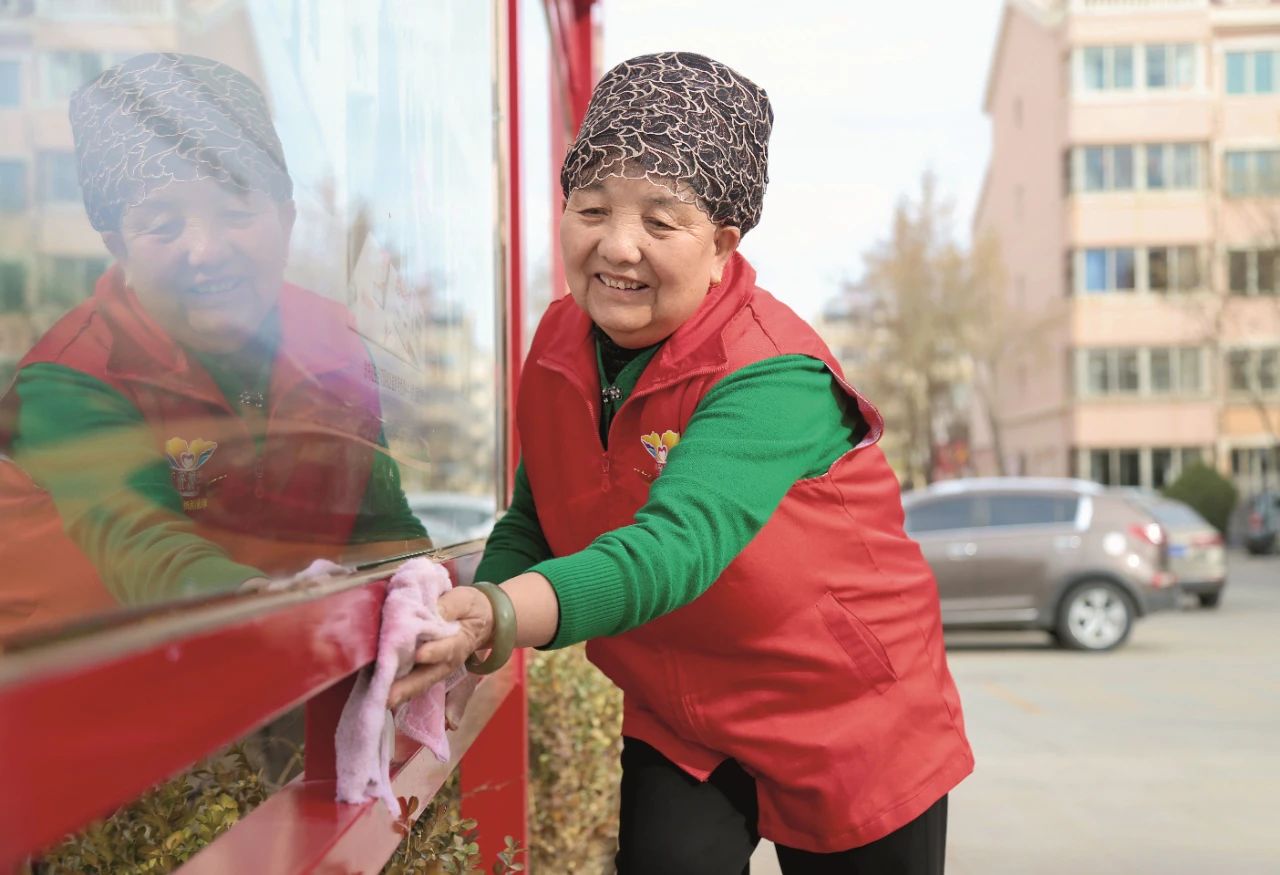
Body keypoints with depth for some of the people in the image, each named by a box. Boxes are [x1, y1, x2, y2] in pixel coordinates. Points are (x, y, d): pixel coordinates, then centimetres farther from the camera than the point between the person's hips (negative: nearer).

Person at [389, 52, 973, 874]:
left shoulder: (773, 376, -29)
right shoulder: (560, 347, -7)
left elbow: (674, 547, -43)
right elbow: (532, 523, 0)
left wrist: (498, 619, -59)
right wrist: (464, 625, -21)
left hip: (850, 727, -4)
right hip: (682, 722, 5)